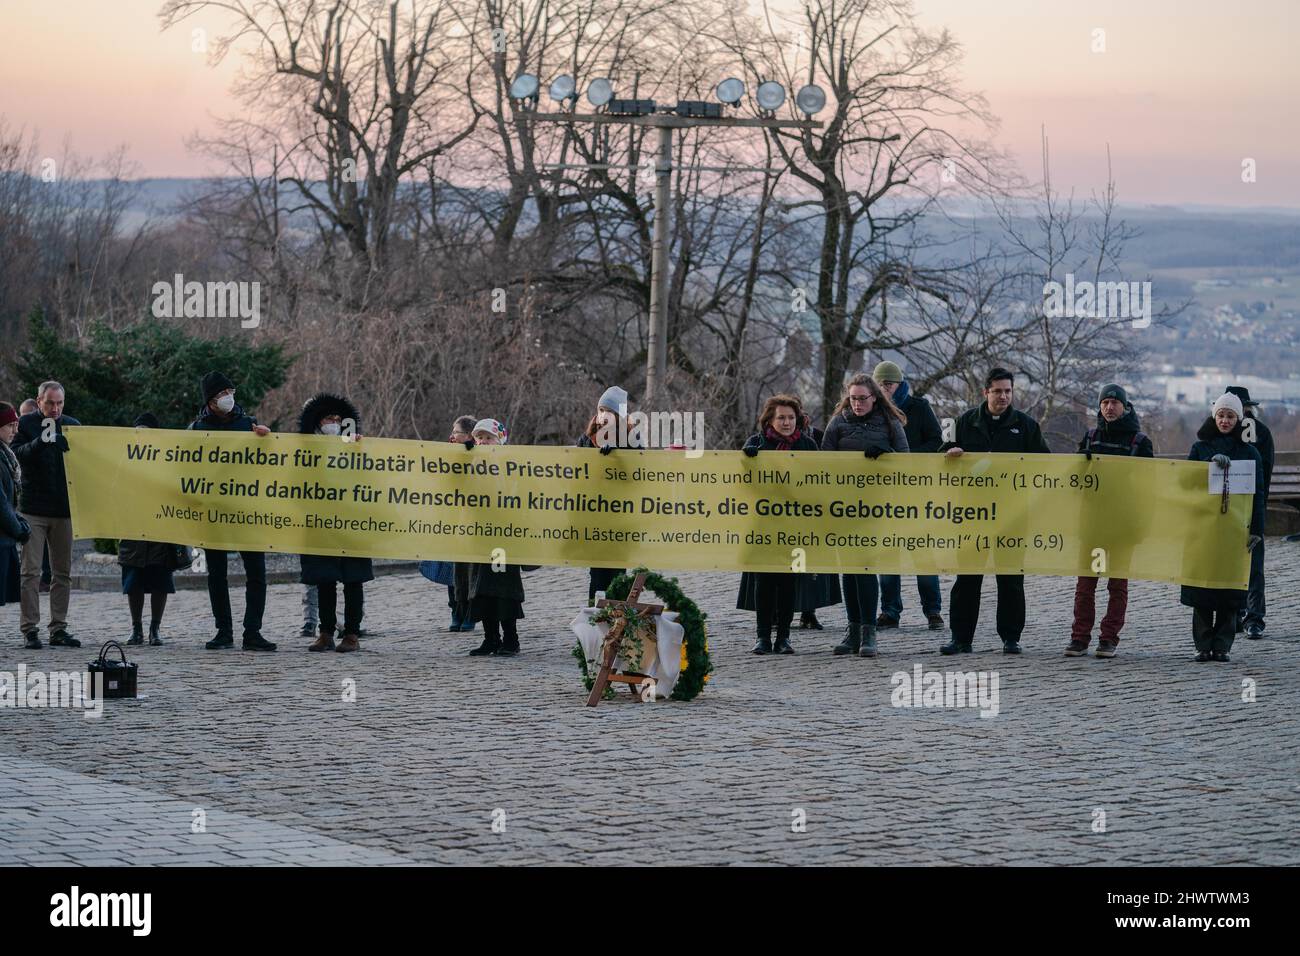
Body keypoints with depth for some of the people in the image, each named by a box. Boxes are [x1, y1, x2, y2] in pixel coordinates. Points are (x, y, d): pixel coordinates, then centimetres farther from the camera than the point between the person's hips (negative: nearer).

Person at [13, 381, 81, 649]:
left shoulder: (72, 424, 11)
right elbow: (18, 454, -11)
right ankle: (30, 629, -2)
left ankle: (58, 628, 12)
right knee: (31, 571, -4)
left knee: (63, 573, 6)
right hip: (33, 508, -4)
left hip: (64, 509, 4)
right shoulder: (26, 423, 1)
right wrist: (40, 441, -26)